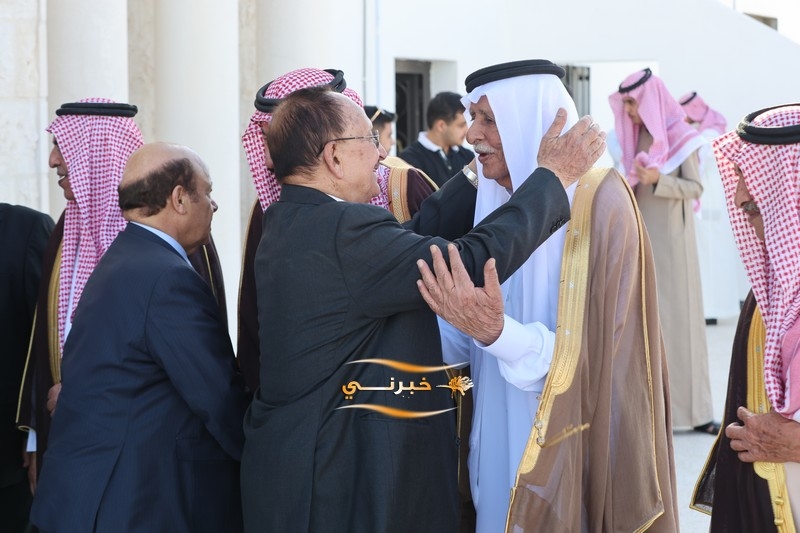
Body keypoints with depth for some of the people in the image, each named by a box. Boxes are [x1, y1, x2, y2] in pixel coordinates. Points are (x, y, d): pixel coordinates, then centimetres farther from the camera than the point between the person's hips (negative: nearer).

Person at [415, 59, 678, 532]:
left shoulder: (598, 202, -14)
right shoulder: (502, 202, 6)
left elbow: (588, 357, -20)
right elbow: (464, 345, 8)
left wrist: (497, 332, -34)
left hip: (567, 455, -6)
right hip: (501, 447, 6)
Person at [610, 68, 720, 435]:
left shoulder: (681, 138, -7)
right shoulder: (635, 136, 8)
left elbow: (695, 187, -9)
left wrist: (658, 179, -21)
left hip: (671, 238, -5)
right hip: (640, 236, 5)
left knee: (679, 316, -3)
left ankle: (691, 407, 0)